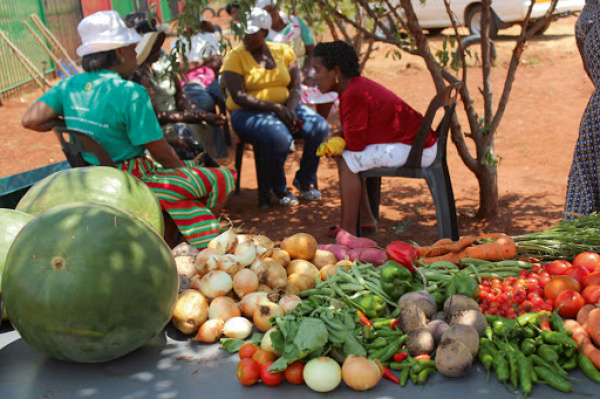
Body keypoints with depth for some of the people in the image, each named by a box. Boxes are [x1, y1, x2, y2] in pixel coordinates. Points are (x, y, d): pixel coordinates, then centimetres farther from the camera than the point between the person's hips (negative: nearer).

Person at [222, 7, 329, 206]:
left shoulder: (283, 51, 8)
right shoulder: (235, 57, -5)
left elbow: (295, 87, 5)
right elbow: (238, 96, -15)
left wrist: (290, 108, -17)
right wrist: (275, 108, -23)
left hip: (284, 107, 5)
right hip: (248, 113, -5)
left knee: (320, 127, -21)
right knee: (280, 136, -35)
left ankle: (304, 180, 1)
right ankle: (279, 189, -9)